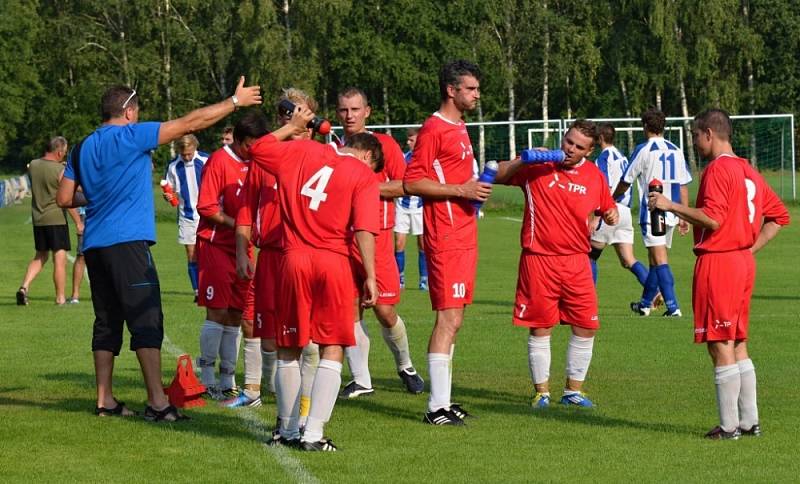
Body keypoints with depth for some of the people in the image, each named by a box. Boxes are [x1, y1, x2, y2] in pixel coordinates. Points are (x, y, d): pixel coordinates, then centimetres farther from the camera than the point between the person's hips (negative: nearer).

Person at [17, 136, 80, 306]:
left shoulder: (33, 165, 3)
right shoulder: (60, 170, -13)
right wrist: (78, 222, -6)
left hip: (37, 219, 6)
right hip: (56, 218, -6)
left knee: (40, 256, 18)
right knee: (60, 258, 1)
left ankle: (24, 286, 1)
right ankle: (60, 298, 3)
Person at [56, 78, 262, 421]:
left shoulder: (82, 149, 14)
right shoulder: (130, 136, -5)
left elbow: (65, 198, 15)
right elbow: (190, 123, -5)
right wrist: (235, 101, 3)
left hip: (94, 245, 7)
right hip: (128, 241, -7)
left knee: (107, 322, 12)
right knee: (146, 320, -8)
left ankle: (105, 400, 12)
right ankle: (157, 402, -12)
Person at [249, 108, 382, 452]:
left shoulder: (301, 151, 9)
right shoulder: (364, 175, -1)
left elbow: (257, 149, 22)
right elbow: (364, 230, -11)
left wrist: (293, 126, 31)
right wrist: (370, 277, -9)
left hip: (294, 259, 3)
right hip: (335, 262, -3)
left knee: (289, 349, 13)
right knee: (332, 350, 3)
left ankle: (288, 429, 21)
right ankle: (314, 434, -4)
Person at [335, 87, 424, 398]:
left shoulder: (384, 144, 1)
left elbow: (404, 185, -6)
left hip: (377, 236, -3)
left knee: (385, 311, -4)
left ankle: (405, 366, 21)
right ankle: (360, 380, 8)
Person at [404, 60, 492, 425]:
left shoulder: (459, 128, 19)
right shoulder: (434, 129, -11)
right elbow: (412, 182, -16)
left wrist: (476, 186, 15)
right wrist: (460, 190, -19)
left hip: (464, 235, 10)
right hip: (446, 238, -10)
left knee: (452, 318, 11)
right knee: (449, 318, -11)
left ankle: (442, 400, 16)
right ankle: (438, 407, -10)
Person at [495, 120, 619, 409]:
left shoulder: (595, 177, 8)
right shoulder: (538, 167, -2)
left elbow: (607, 209, 23)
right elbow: (498, 176, -2)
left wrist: (611, 216, 1)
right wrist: (522, 161, -16)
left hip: (577, 262, 3)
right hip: (539, 259, -3)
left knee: (587, 327, 3)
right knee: (540, 328, 1)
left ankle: (574, 390, 18)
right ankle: (541, 392, 13)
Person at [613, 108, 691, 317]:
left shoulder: (643, 150, -6)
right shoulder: (676, 151, 10)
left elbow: (625, 182, 1)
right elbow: (683, 186, 10)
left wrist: (611, 200, 19)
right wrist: (684, 216, 15)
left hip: (651, 212, -6)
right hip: (670, 214, 6)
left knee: (659, 260, -10)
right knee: (655, 259, 17)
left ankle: (673, 306, -19)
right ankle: (645, 303, 30)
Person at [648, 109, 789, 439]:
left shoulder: (717, 168, -13)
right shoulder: (748, 171, 15)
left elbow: (712, 218, -23)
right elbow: (779, 215, 19)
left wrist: (670, 206, -15)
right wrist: (751, 247, 15)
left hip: (717, 263, -9)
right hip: (743, 262, 9)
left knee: (720, 346, -5)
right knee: (738, 346, 14)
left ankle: (729, 426, -3)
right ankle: (749, 421, 15)